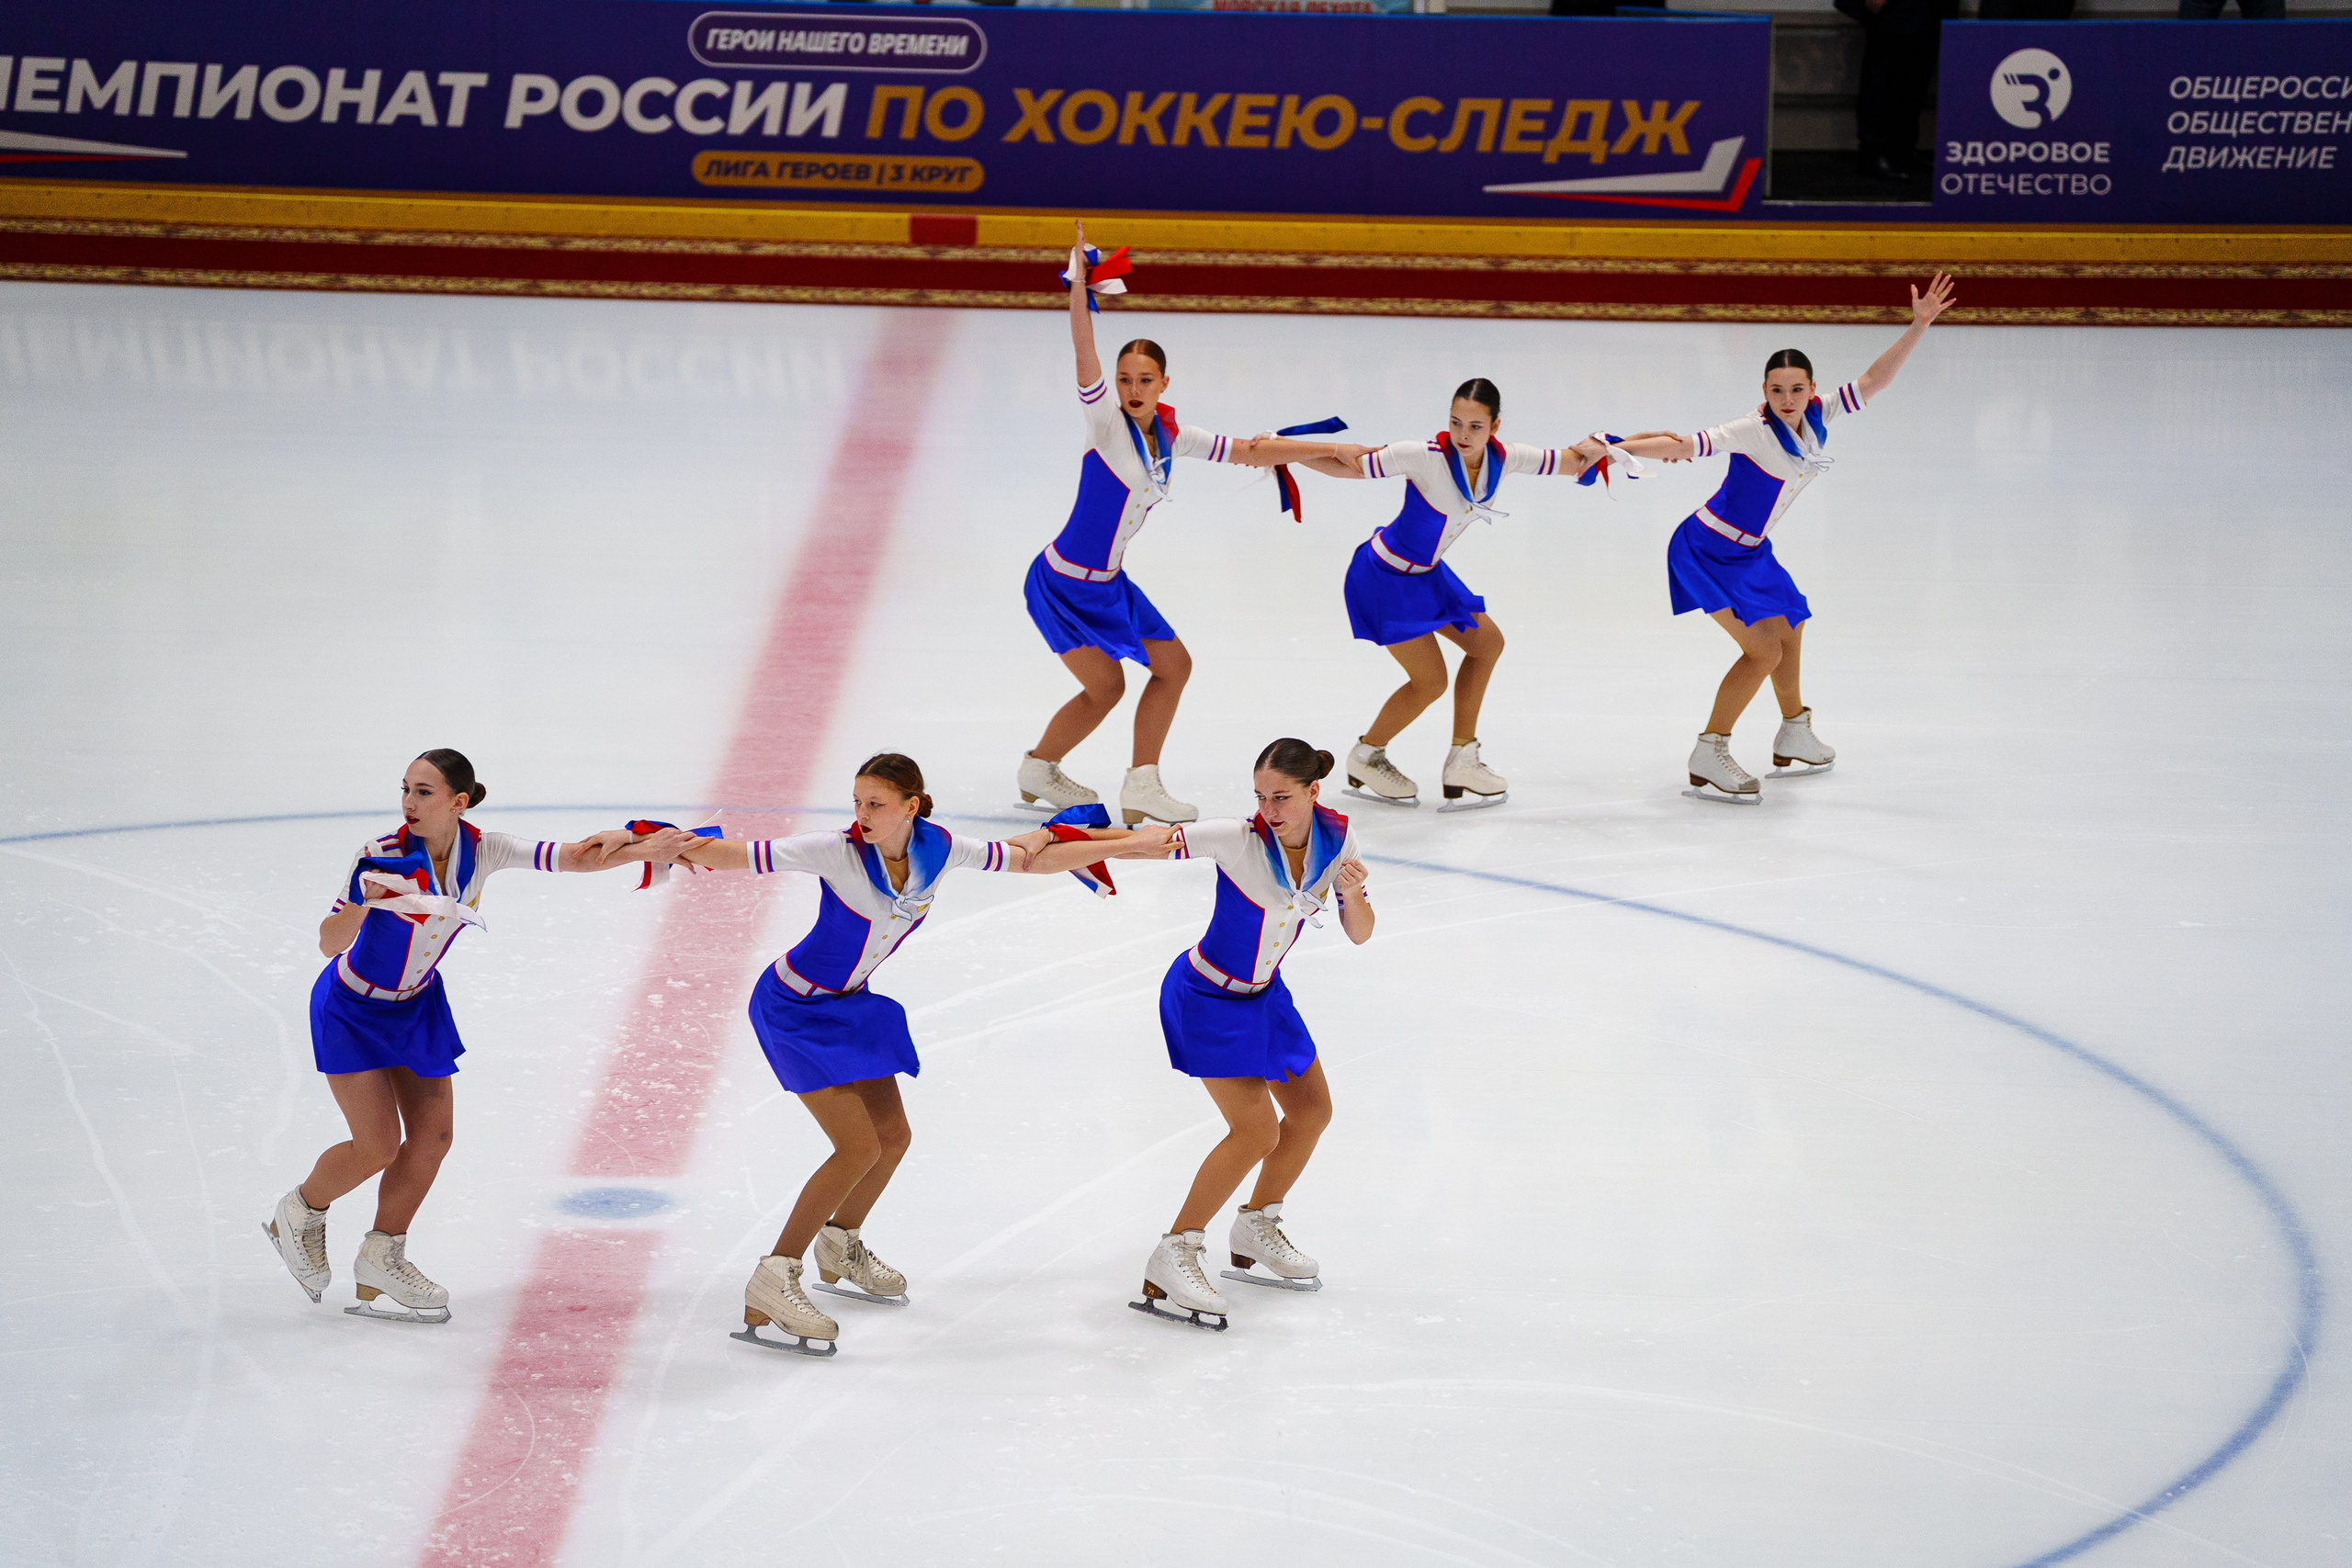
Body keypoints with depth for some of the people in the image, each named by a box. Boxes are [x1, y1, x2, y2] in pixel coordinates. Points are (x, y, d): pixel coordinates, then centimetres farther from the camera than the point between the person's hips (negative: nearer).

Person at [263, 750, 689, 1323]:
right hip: (352, 1007, -5)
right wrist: (365, 902, -50)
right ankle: (298, 1216, 20)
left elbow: (575, 858, -13)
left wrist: (652, 848, -26)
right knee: (379, 1145, -8)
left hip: (417, 1004, 5)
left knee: (432, 1134, 2)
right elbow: (329, 943, -31)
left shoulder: (481, 850, -15)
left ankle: (382, 1260, 18)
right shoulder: (383, 857, -28)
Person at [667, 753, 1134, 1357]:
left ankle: (840, 1251, 40)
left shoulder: (939, 850, -11)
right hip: (795, 1006, -7)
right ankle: (769, 1286, -10)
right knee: (859, 1148, -15)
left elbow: (1030, 858, 2)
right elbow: (740, 855, -34)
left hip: (852, 1003, 7)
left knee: (893, 1136, 14)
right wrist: (685, 849, -54)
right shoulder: (837, 853, -27)